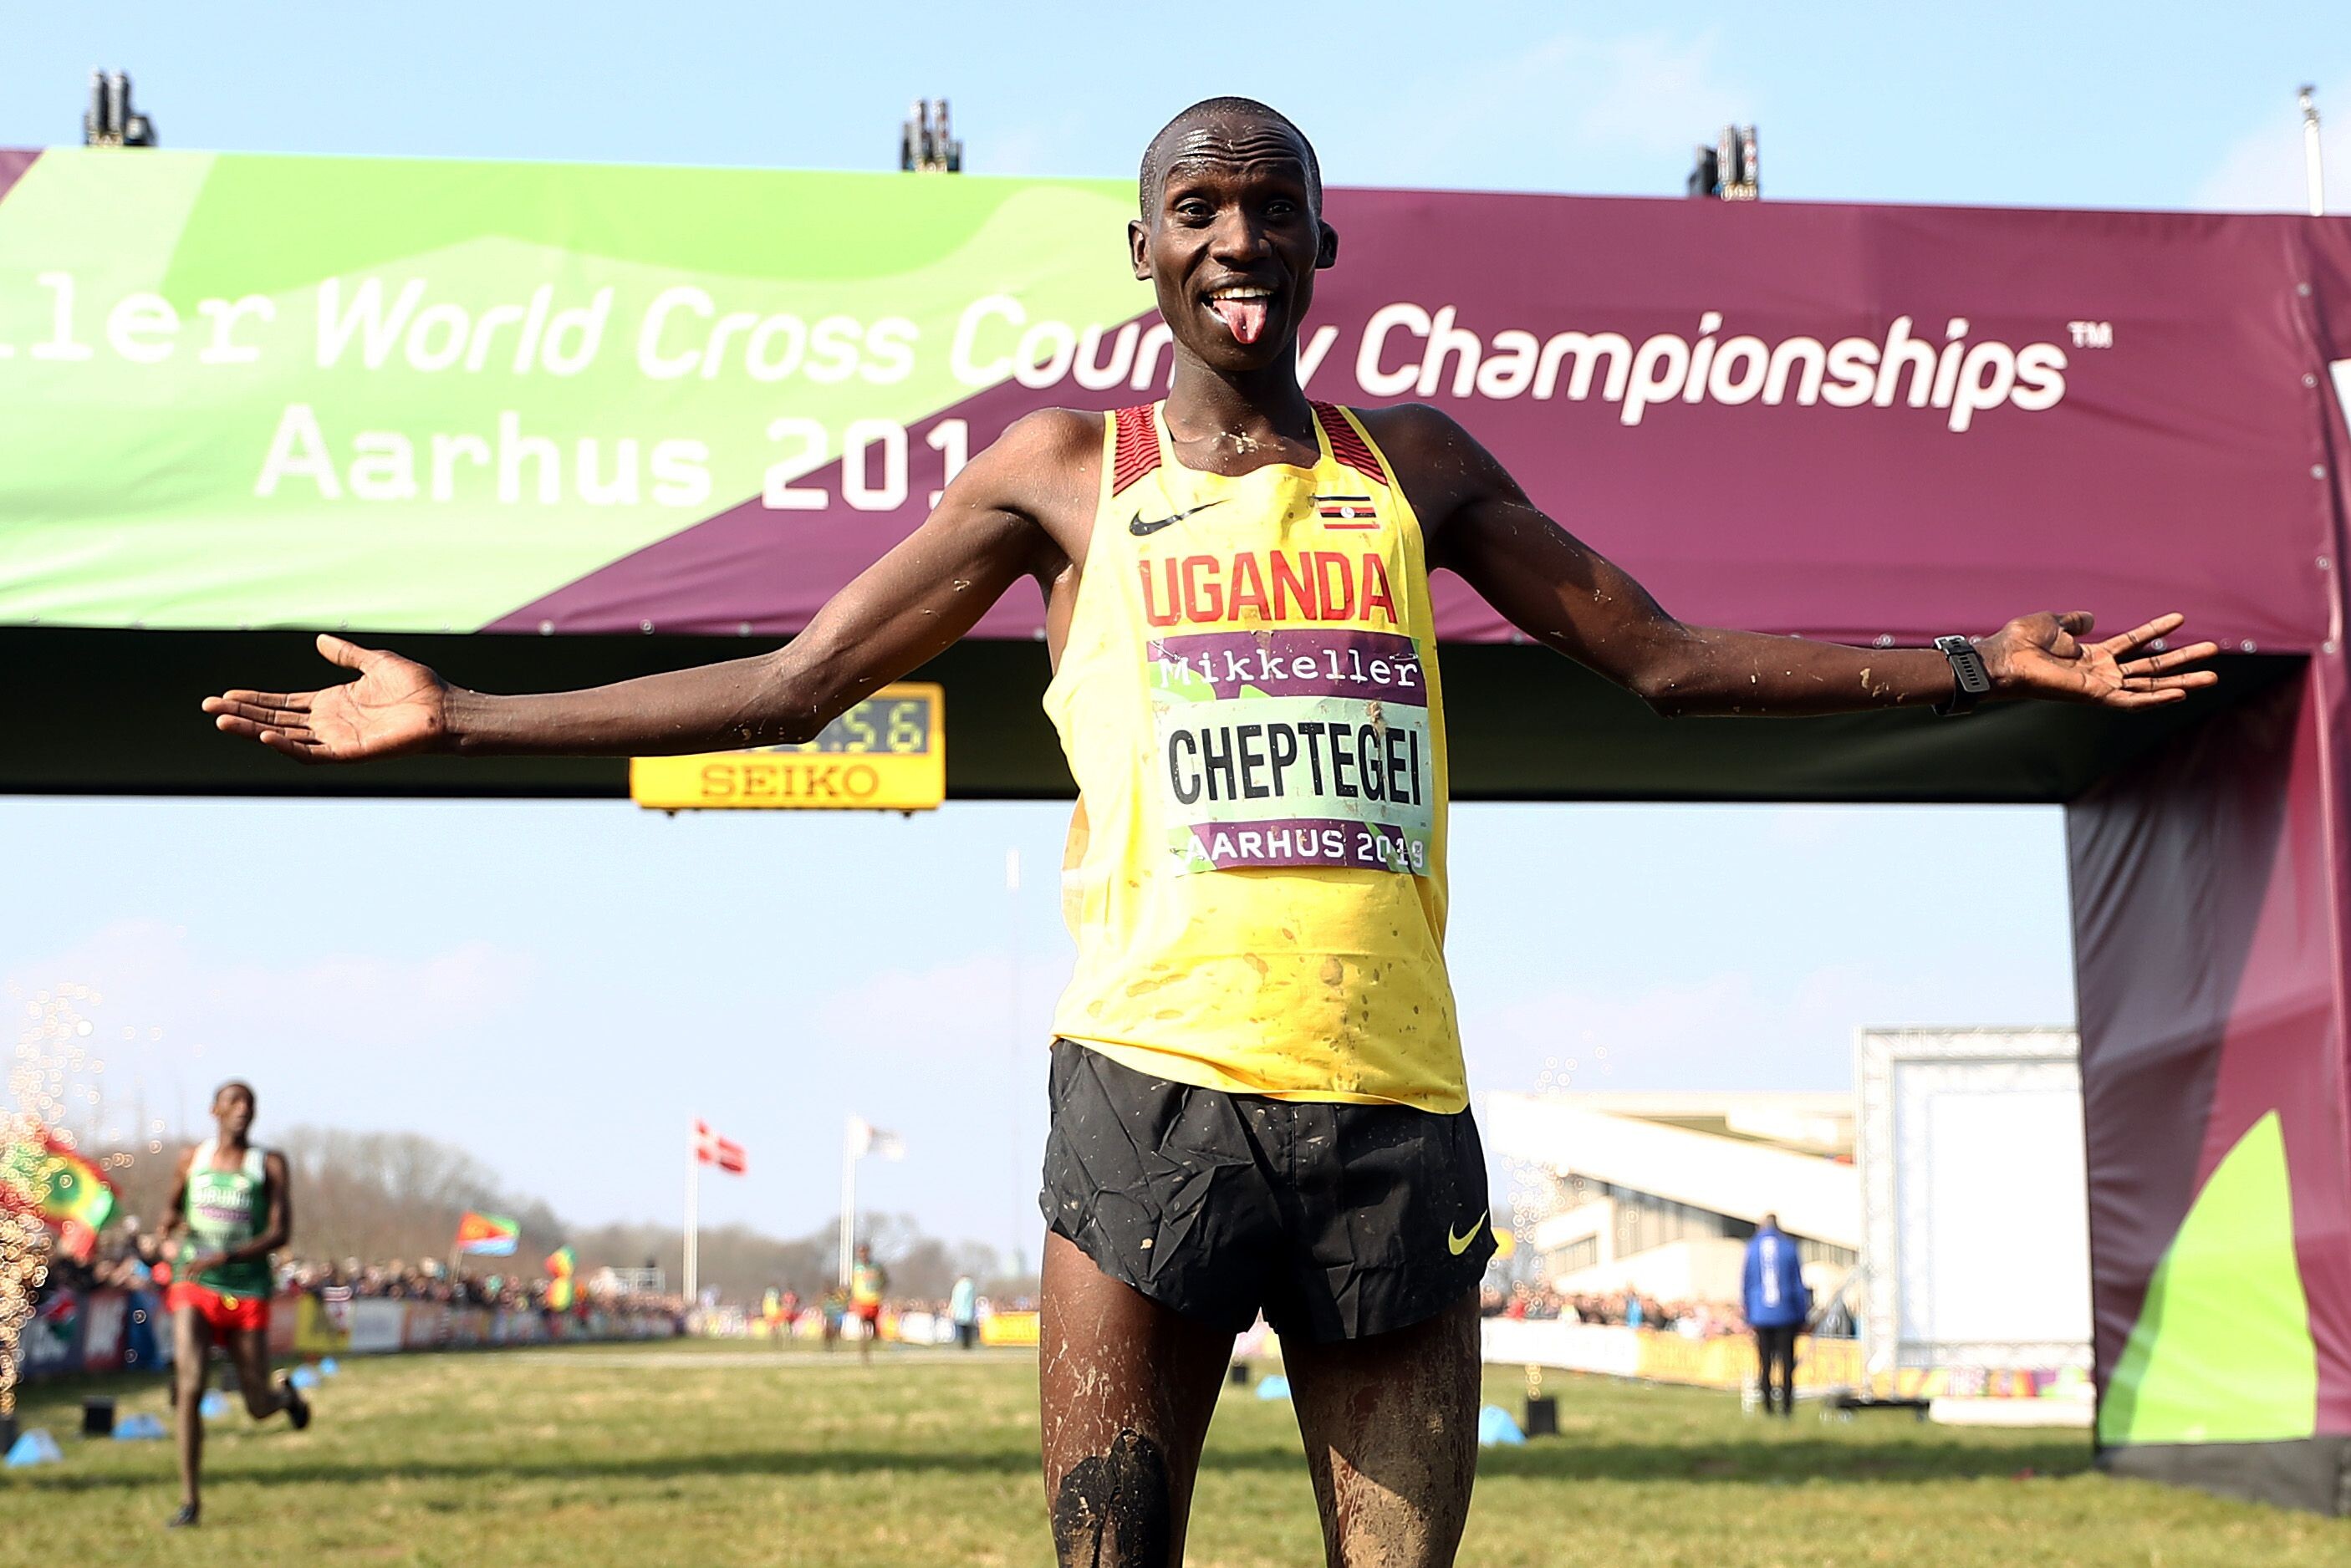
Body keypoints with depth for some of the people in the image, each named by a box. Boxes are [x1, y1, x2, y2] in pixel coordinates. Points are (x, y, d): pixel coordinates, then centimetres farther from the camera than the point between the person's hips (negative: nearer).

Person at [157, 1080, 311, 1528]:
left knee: (258, 1407, 3)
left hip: (247, 1293, -1)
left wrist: (224, 1257, -23)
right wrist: (172, 1226, 1)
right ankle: (190, 1501, -11)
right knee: (190, 1386, -20)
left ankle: (285, 1394, 42)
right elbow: (173, 1207, 26)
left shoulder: (270, 1164, 0)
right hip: (193, 1289, 1)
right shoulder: (192, 1158, 7)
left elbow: (280, 1234, -9)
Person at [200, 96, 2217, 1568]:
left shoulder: (1412, 463, 16)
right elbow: (790, 686, 15)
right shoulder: (1065, 471, 12)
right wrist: (456, 719, 12)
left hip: (1392, 1098, 2)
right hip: (1157, 1088, -2)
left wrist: (1981, 665, 16)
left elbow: (1668, 657, 21)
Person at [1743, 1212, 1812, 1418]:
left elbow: (1746, 1285, 5)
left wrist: (1749, 1317, 11)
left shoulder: (1752, 1248, 3)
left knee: (1765, 1363, 7)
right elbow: (1798, 1283, 2)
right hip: (1786, 1315, -1)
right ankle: (1786, 1406, -2)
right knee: (1786, 1361, 3)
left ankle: (1767, 1407, 5)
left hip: (1761, 1315, 1)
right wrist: (1802, 1316, 8)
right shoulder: (1789, 1247, -1)